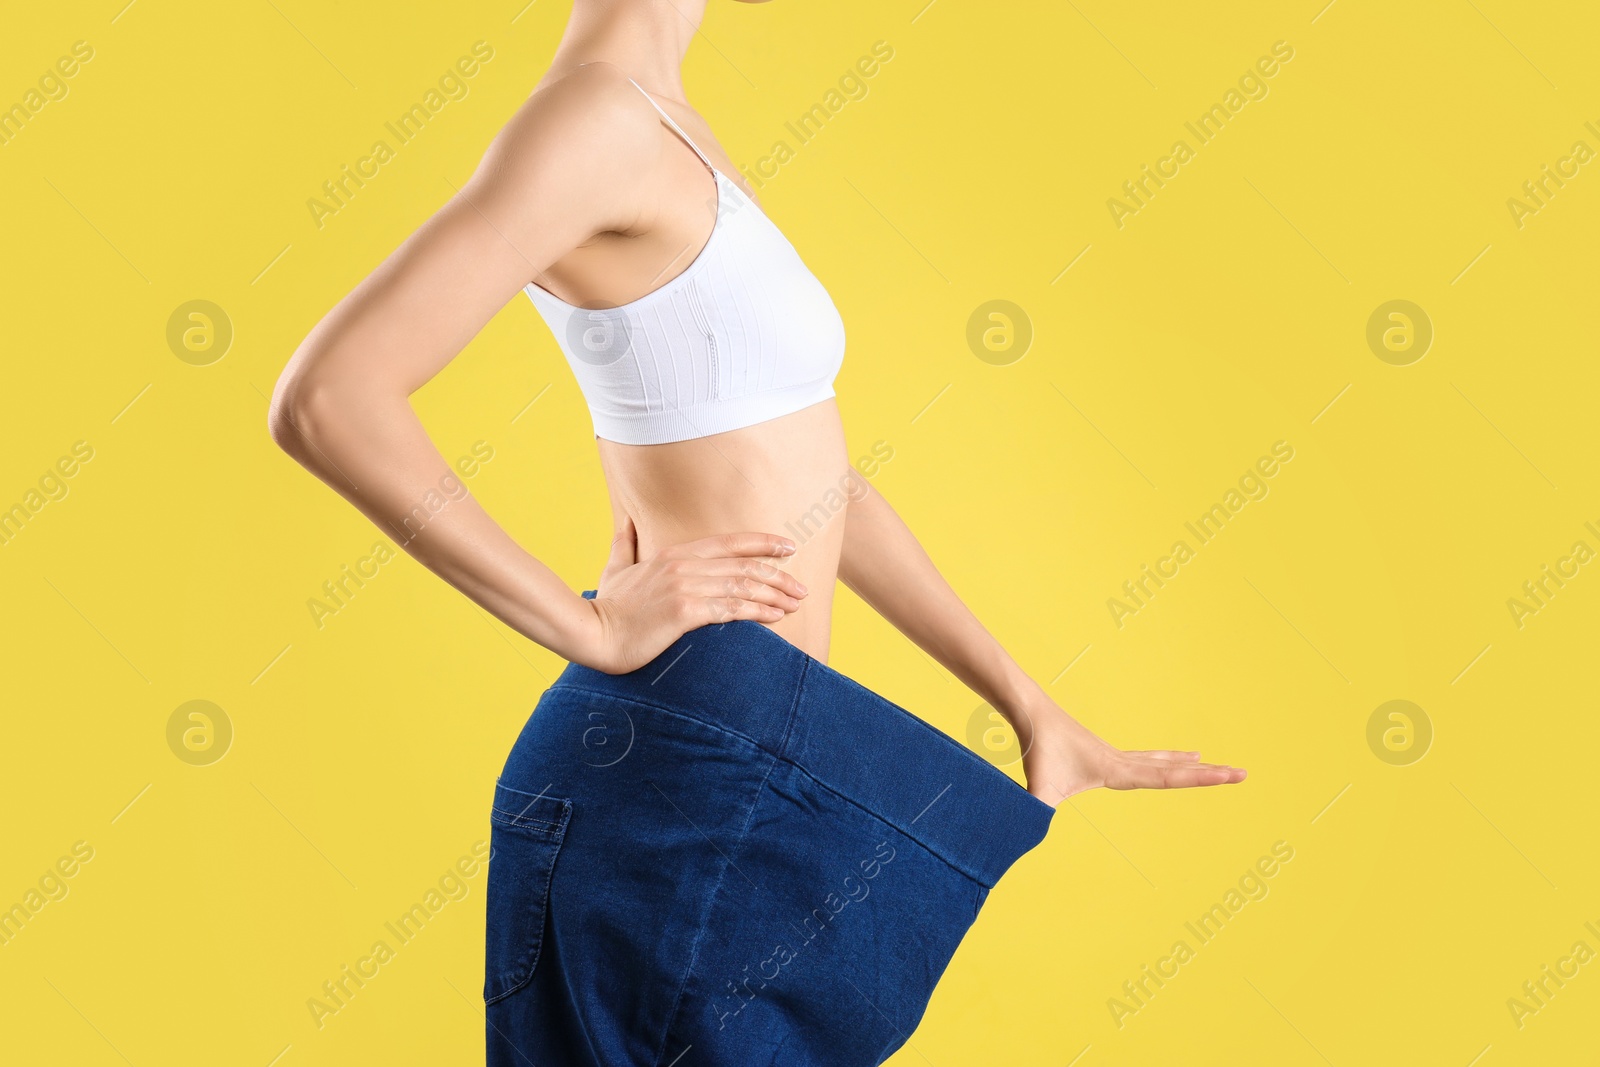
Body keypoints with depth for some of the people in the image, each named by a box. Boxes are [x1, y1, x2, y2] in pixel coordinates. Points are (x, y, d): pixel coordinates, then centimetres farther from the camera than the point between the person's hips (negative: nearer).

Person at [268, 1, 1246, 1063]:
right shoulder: (597, 113, -14)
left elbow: (809, 472, 15)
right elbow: (326, 399, -24)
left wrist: (1039, 715, 14)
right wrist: (590, 629, -16)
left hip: (731, 741, 8)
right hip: (703, 762, -8)